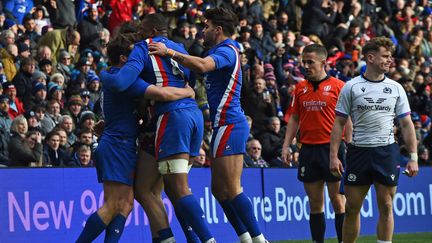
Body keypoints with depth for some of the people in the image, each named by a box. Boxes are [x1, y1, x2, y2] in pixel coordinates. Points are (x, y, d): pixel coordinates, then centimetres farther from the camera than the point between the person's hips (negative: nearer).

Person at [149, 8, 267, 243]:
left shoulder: (226, 51, -12)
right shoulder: (222, 51, 20)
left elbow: (201, 65, -31)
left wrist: (169, 52, -27)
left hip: (229, 124, -10)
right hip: (230, 124, 10)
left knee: (231, 190, -11)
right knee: (219, 190, 10)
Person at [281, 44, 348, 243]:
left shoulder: (338, 86, -2)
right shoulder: (300, 88, 12)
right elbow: (294, 119, 16)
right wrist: (286, 146, 8)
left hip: (331, 149, -4)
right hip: (308, 150, 4)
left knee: (338, 202, -3)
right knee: (315, 203, 6)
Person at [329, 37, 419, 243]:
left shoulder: (396, 88, 7)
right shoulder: (351, 87, 1)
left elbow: (406, 125, 8)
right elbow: (339, 123, 2)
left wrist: (413, 157, 1)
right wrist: (333, 155, -6)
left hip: (387, 151, 1)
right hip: (358, 151, -1)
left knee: (386, 207, 0)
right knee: (352, 208, 2)